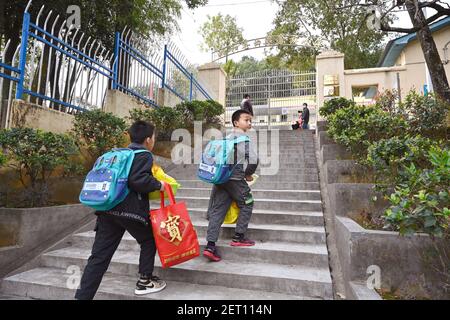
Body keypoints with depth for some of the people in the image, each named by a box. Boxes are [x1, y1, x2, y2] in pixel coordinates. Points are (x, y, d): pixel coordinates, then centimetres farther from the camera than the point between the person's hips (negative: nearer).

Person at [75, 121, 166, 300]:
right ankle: (144, 281, 24)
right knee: (148, 241, 17)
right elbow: (138, 180, -18)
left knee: (100, 255, 9)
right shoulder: (144, 155, -3)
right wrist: (158, 185, -5)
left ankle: (82, 296, 10)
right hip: (131, 210, -7)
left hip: (107, 209, 7)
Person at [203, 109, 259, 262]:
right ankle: (238, 238, 16)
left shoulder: (227, 138, 19)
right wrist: (248, 174, 0)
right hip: (235, 179, -7)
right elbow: (253, 159, -17)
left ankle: (210, 246, 2)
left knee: (217, 211, 6)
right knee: (247, 205, 14)